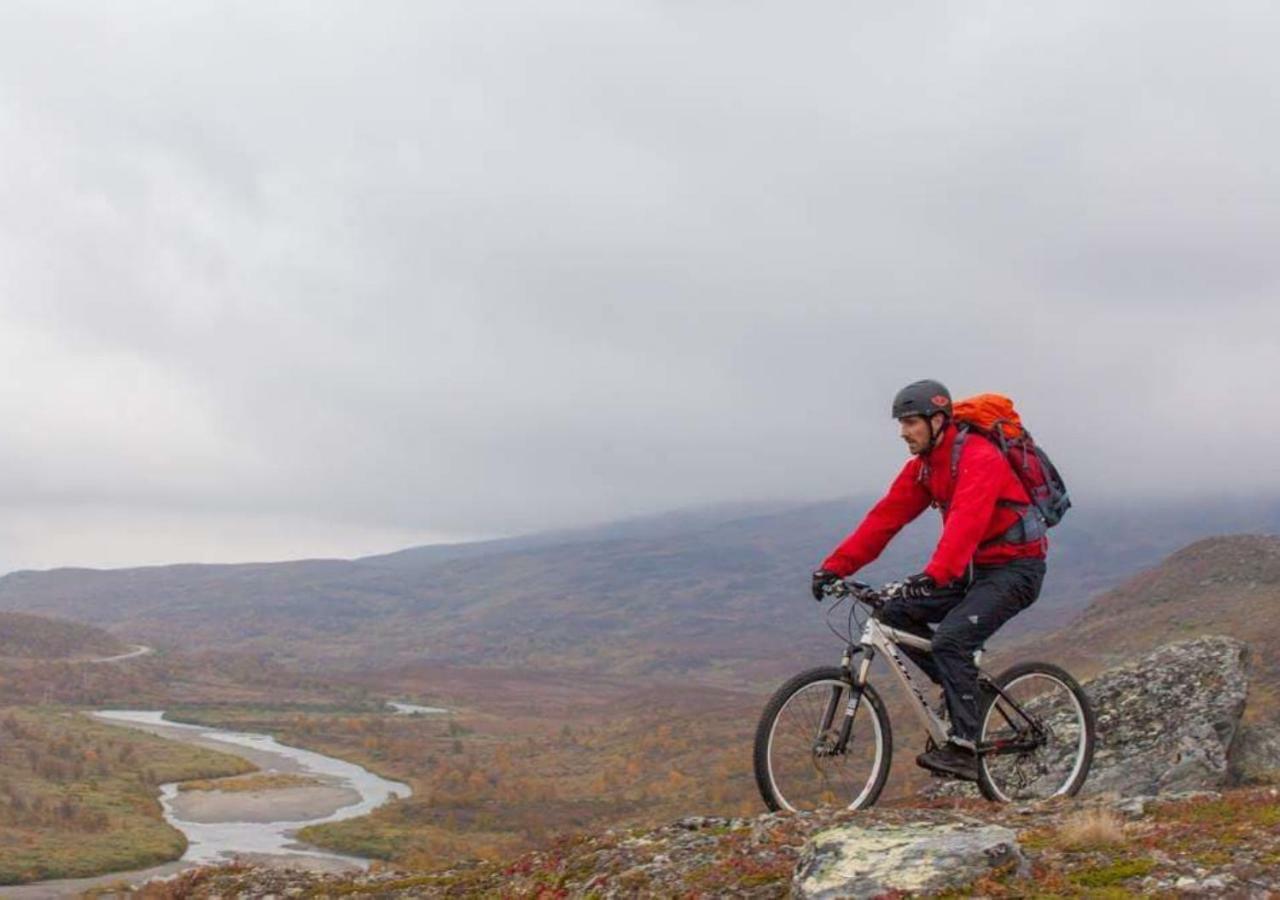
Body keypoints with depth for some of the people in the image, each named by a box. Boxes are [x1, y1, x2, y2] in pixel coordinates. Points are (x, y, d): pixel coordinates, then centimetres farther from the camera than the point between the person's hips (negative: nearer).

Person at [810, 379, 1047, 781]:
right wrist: (835, 565, -8)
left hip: (1015, 569, -9)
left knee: (950, 639, -27)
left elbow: (966, 521, -36)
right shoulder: (923, 466, 6)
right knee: (895, 614, -5)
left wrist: (935, 575, -50)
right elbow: (885, 518, 1)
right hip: (975, 569, 9)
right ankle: (962, 684, 7)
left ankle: (963, 749, -24)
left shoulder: (979, 458, -21)